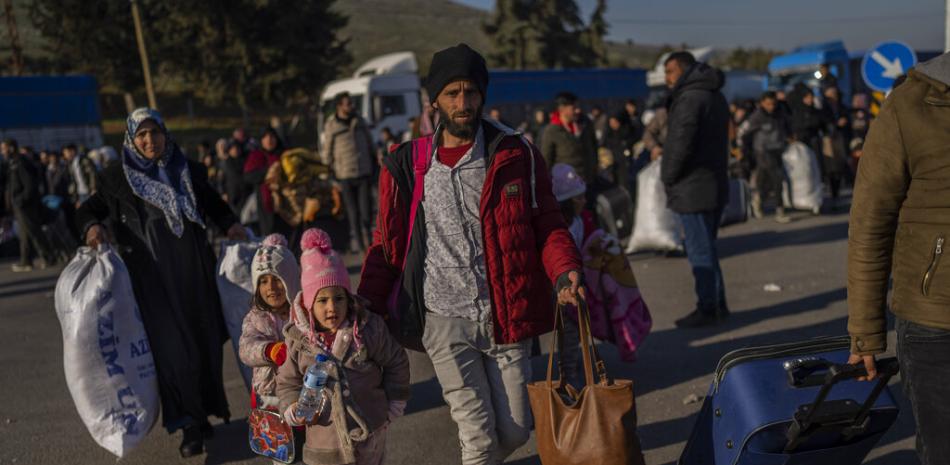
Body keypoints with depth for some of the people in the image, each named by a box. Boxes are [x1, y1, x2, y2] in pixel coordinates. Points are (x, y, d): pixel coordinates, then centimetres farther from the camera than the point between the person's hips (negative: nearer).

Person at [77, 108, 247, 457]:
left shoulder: (188, 171, 8)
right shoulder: (118, 177, 3)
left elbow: (213, 203, 18)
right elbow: (89, 208, 7)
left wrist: (230, 224, 0)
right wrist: (92, 226, -15)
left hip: (193, 271, 3)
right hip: (153, 278, -3)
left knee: (204, 341, 9)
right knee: (171, 346, -5)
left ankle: (204, 411, 29)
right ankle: (189, 425, 3)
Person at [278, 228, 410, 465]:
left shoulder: (369, 328, -11)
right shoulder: (298, 339, -7)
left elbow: (396, 363, 2)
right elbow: (288, 382, 5)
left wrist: (394, 405, 5)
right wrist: (293, 410, -12)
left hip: (370, 430, -1)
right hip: (323, 434, 1)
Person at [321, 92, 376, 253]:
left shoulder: (359, 121, 10)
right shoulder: (331, 125, -1)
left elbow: (369, 142, 19)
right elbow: (326, 149, 4)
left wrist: (373, 162, 17)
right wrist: (330, 169, 2)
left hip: (364, 171, 2)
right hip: (345, 174, -2)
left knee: (365, 208, 0)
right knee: (352, 211, 1)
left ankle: (368, 236, 13)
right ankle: (356, 240, 10)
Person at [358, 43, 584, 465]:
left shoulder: (516, 156, 0)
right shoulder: (406, 166, 2)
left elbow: (547, 225, 2)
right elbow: (388, 243, 8)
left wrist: (564, 271, -18)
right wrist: (365, 308, -2)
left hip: (505, 316, 1)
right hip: (445, 320, -1)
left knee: (515, 430, 11)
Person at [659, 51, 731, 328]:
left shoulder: (690, 98, -15)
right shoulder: (715, 96, 16)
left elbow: (680, 144, -23)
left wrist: (668, 177, -9)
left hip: (692, 188, -10)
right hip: (716, 184, 10)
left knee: (700, 251, -3)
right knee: (707, 248, 17)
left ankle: (707, 309, 4)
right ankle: (717, 304, 23)